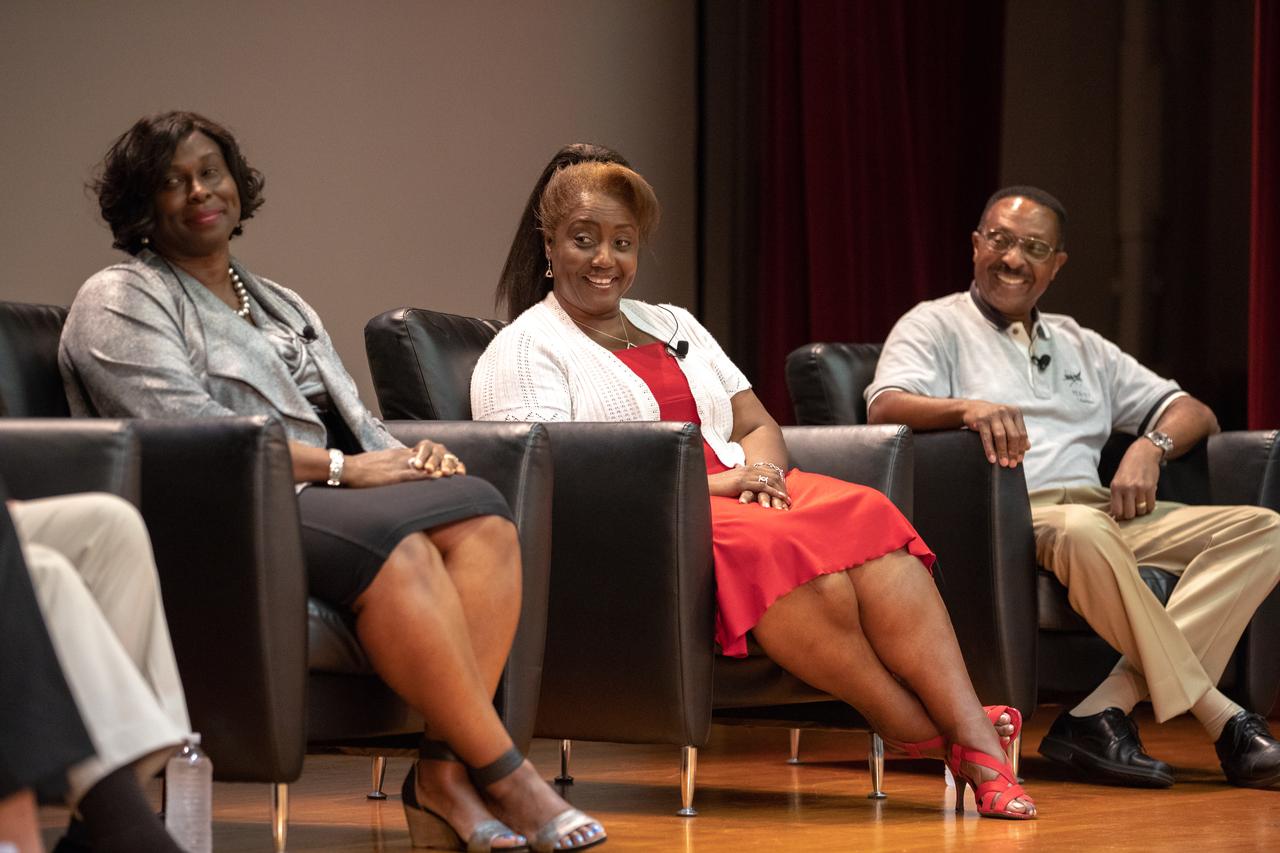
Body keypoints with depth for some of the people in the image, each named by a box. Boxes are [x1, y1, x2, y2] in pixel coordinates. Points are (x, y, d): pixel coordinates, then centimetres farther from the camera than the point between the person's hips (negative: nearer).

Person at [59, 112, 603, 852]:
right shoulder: (120, 303, 5)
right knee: (395, 544, -34)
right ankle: (501, 776, -30)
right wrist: (339, 468, -14)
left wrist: (406, 455, -1)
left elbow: (356, 424, 25)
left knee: (480, 515, -23)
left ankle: (446, 771, -33)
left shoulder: (281, 307, 30)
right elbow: (183, 429, -10)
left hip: (317, 501, 7)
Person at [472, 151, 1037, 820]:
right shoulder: (523, 351, 5)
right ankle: (928, 738, -28)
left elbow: (758, 426, 23)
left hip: (740, 495, 6)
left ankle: (976, 740, -38)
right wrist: (708, 484, -14)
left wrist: (759, 472, -3)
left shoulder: (674, 326, 27)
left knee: (866, 519, -26)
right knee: (783, 549, -37)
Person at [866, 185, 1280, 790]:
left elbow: (1194, 414, 26)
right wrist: (968, 408, -29)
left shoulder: (1079, 346, 29)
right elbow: (885, 407, -8)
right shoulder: (936, 326, 13)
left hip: (1104, 509, 6)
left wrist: (1150, 446, 2)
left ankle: (1105, 712, -33)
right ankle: (1221, 720, -32)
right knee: (1082, 532, -41)